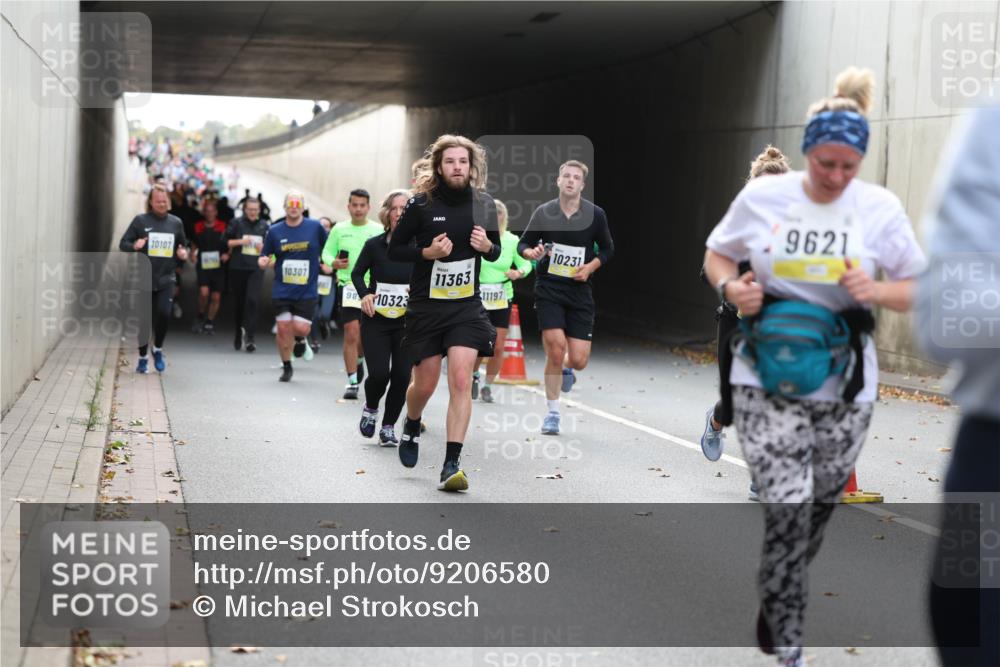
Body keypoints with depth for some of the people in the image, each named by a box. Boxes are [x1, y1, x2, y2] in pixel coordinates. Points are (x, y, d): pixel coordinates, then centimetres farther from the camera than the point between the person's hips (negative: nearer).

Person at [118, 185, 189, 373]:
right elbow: (123, 244, 0)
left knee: (164, 314, -13)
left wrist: (183, 253, -2)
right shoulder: (140, 220, 0)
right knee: (144, 319, 4)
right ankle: (143, 358, 19)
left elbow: (183, 245, 21)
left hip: (166, 279, 1)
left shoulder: (176, 223, 8)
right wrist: (134, 246, -21)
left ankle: (158, 349, 13)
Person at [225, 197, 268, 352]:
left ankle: (250, 337, -17)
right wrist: (240, 241, -12)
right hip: (238, 268, 0)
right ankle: (239, 335, 25)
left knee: (252, 300, -16)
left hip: (256, 268, 0)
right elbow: (225, 242, 0)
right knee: (239, 302, 8)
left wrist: (264, 248, -2)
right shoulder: (236, 223, 2)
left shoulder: (264, 226, 9)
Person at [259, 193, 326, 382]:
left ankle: (300, 340, 29)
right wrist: (264, 262, -13)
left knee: (301, 328, -9)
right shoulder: (275, 231, 2)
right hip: (281, 290, 1)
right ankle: (287, 367, 20)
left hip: (307, 290, -1)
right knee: (283, 329, 0)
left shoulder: (315, 227, -1)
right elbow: (264, 258, 9)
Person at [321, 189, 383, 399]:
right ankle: (352, 382, -4)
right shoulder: (339, 229, 6)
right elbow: (327, 252, 11)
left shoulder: (378, 230, 3)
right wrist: (334, 263, -9)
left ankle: (358, 360, 42)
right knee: (351, 333, -10)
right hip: (347, 285, -1)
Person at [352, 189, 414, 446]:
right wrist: (365, 294, -6)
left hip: (407, 322, 1)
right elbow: (357, 273, 11)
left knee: (401, 376, -4)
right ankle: (370, 407, 22)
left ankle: (388, 426, 16)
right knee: (379, 373, -11)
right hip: (376, 321, 0)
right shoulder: (374, 245, -2)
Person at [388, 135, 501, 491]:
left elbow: (496, 251, 13)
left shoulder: (483, 204, 1)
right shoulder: (420, 204, -7)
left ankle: (451, 465, -11)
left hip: (467, 305, 1)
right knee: (425, 384, 7)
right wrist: (426, 252, -18)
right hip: (426, 305, -1)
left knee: (460, 380, -13)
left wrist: (486, 246, -10)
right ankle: (411, 428, 42)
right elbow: (394, 249, -1)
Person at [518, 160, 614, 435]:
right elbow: (523, 244, 8)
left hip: (579, 291, 1)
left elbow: (607, 250, 11)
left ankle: (565, 369, 36)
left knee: (578, 360, -5)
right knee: (556, 346, -17)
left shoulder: (596, 214, 0)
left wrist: (590, 267, -7)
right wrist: (532, 252, -15)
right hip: (548, 288, -1)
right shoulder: (543, 212, -1)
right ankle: (553, 413, 0)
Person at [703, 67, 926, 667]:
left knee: (818, 508, 15)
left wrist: (877, 290, -17)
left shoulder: (881, 208, -3)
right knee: (787, 509, -11)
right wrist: (732, 288, -9)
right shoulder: (761, 197, -3)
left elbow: (923, 290, 3)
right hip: (768, 380, -1)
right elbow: (716, 256, 12)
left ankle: (782, 598, 42)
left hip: (844, 388, 2)